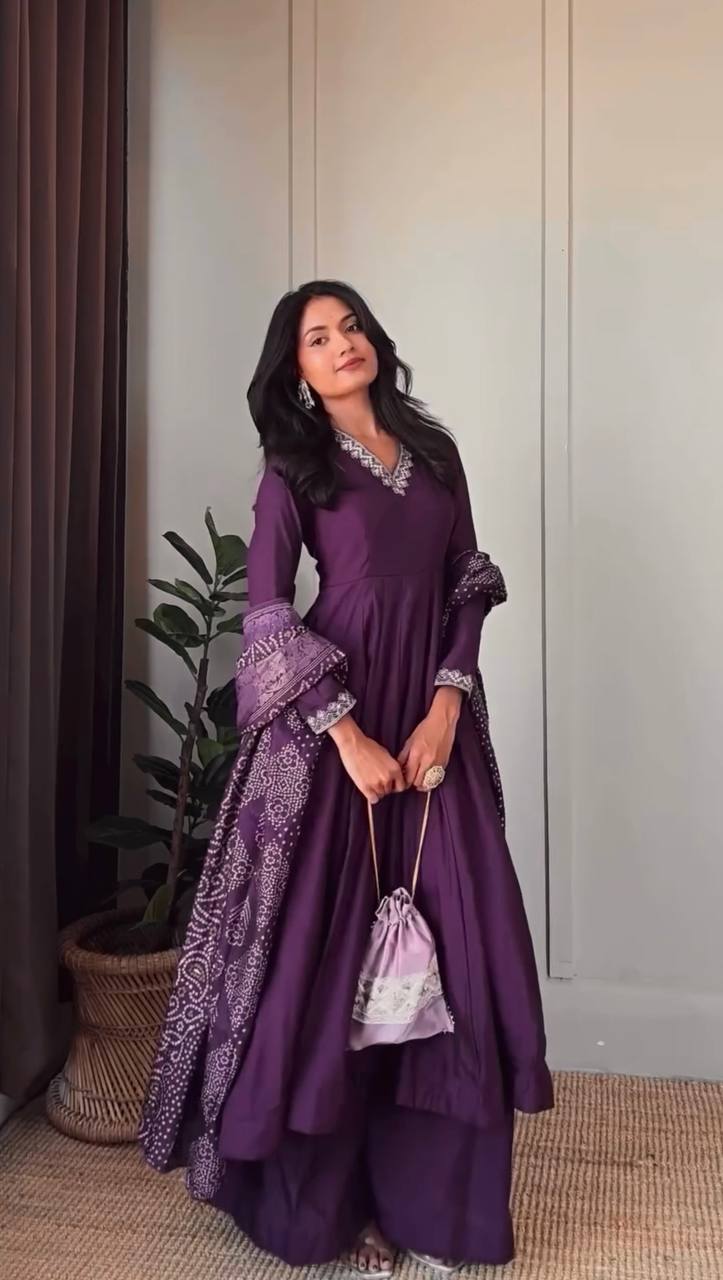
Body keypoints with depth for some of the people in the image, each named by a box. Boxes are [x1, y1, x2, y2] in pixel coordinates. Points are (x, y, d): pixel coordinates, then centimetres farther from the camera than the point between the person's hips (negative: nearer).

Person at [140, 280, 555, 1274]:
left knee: (454, 948, 4)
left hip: (433, 721, 4)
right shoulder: (295, 467, 0)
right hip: (331, 726, -4)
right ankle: (336, 1200, 21)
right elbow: (267, 615, -8)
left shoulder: (434, 450, 12)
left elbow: (470, 590, 9)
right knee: (326, 948, 2)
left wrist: (445, 709, -4)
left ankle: (428, 1193, 23)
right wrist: (349, 735, -15)